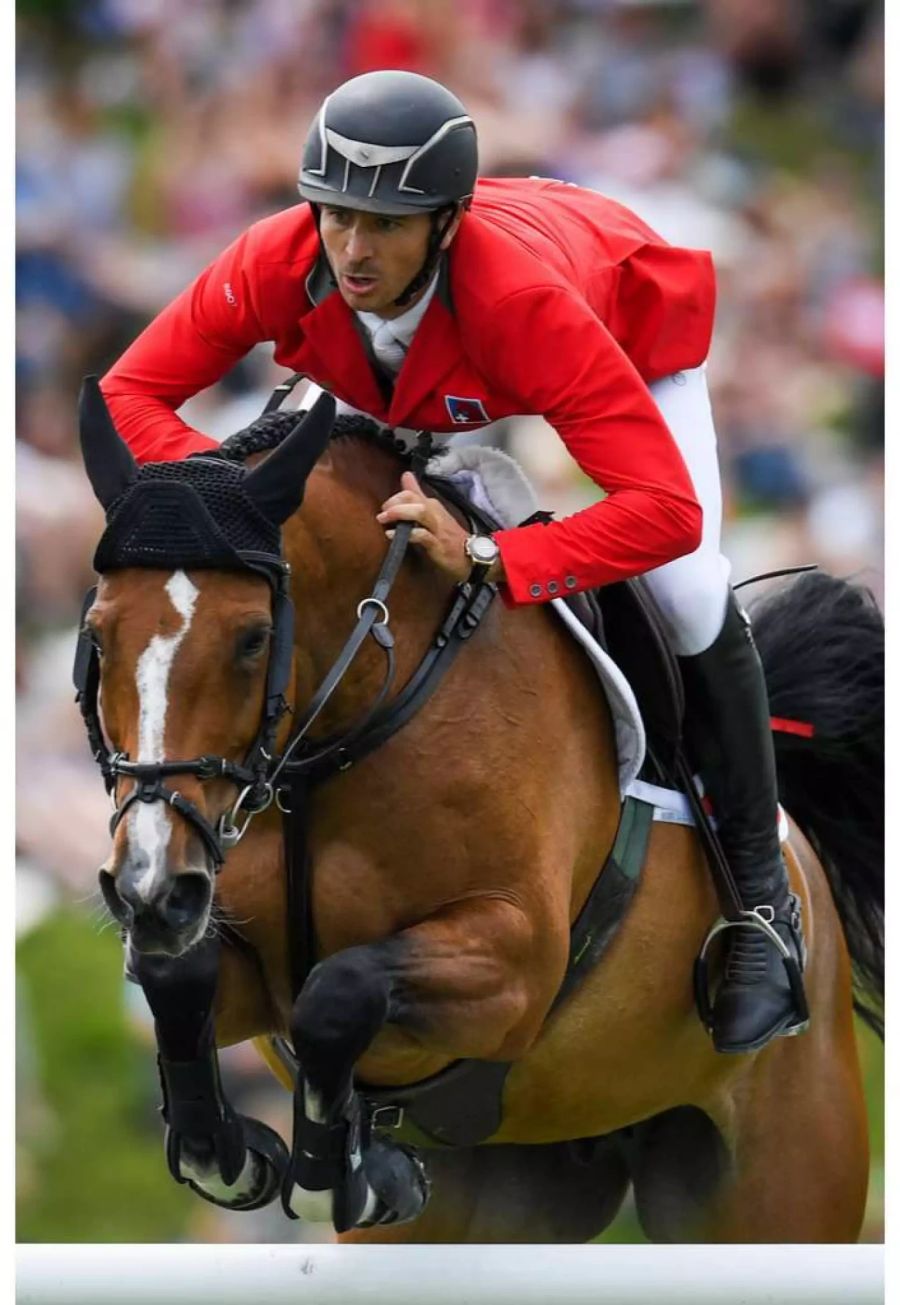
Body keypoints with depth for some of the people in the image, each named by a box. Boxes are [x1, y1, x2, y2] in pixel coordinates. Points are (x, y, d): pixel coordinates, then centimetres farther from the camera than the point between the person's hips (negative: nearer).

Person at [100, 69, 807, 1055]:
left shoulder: (522, 299, -50)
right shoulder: (276, 267, -39)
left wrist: (490, 560, -61)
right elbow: (128, 393, -28)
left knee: (691, 604, -12)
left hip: (627, 333, -4)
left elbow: (667, 511, -53)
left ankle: (761, 900, 5)